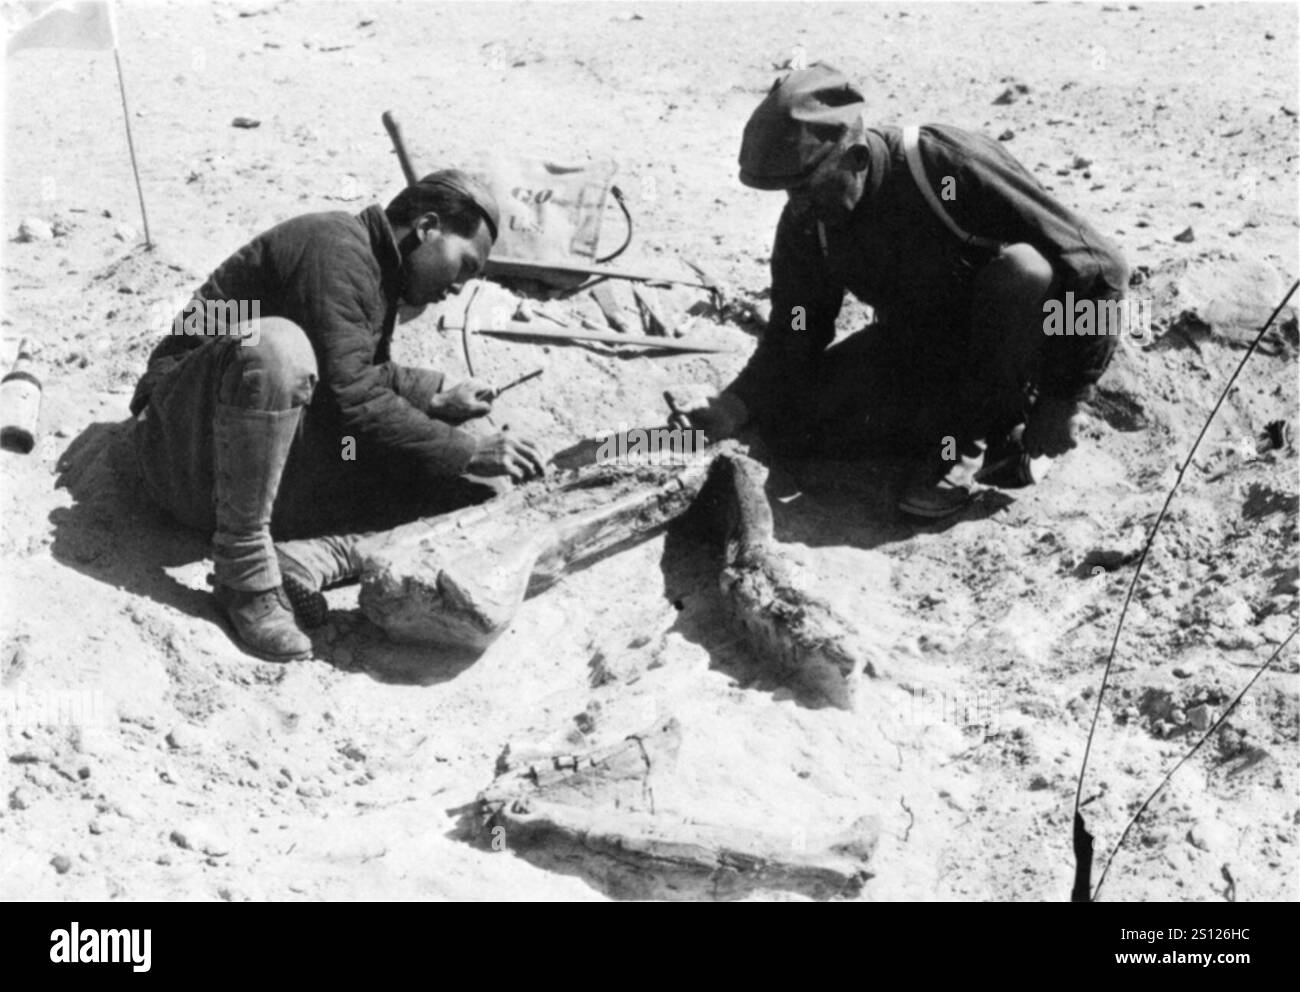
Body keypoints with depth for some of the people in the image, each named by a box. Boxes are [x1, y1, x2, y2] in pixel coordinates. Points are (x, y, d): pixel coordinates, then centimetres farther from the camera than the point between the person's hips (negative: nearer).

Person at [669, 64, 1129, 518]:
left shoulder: (949, 165, -29)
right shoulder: (806, 223, -10)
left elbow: (1096, 269, -26)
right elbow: (792, 339, -2)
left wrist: (1062, 401, -23)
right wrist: (737, 405, -22)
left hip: (1002, 345, -5)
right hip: (915, 346, 5)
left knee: (1024, 271, -37)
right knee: (789, 412, -14)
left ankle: (970, 436, -15)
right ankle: (997, 420, -1)